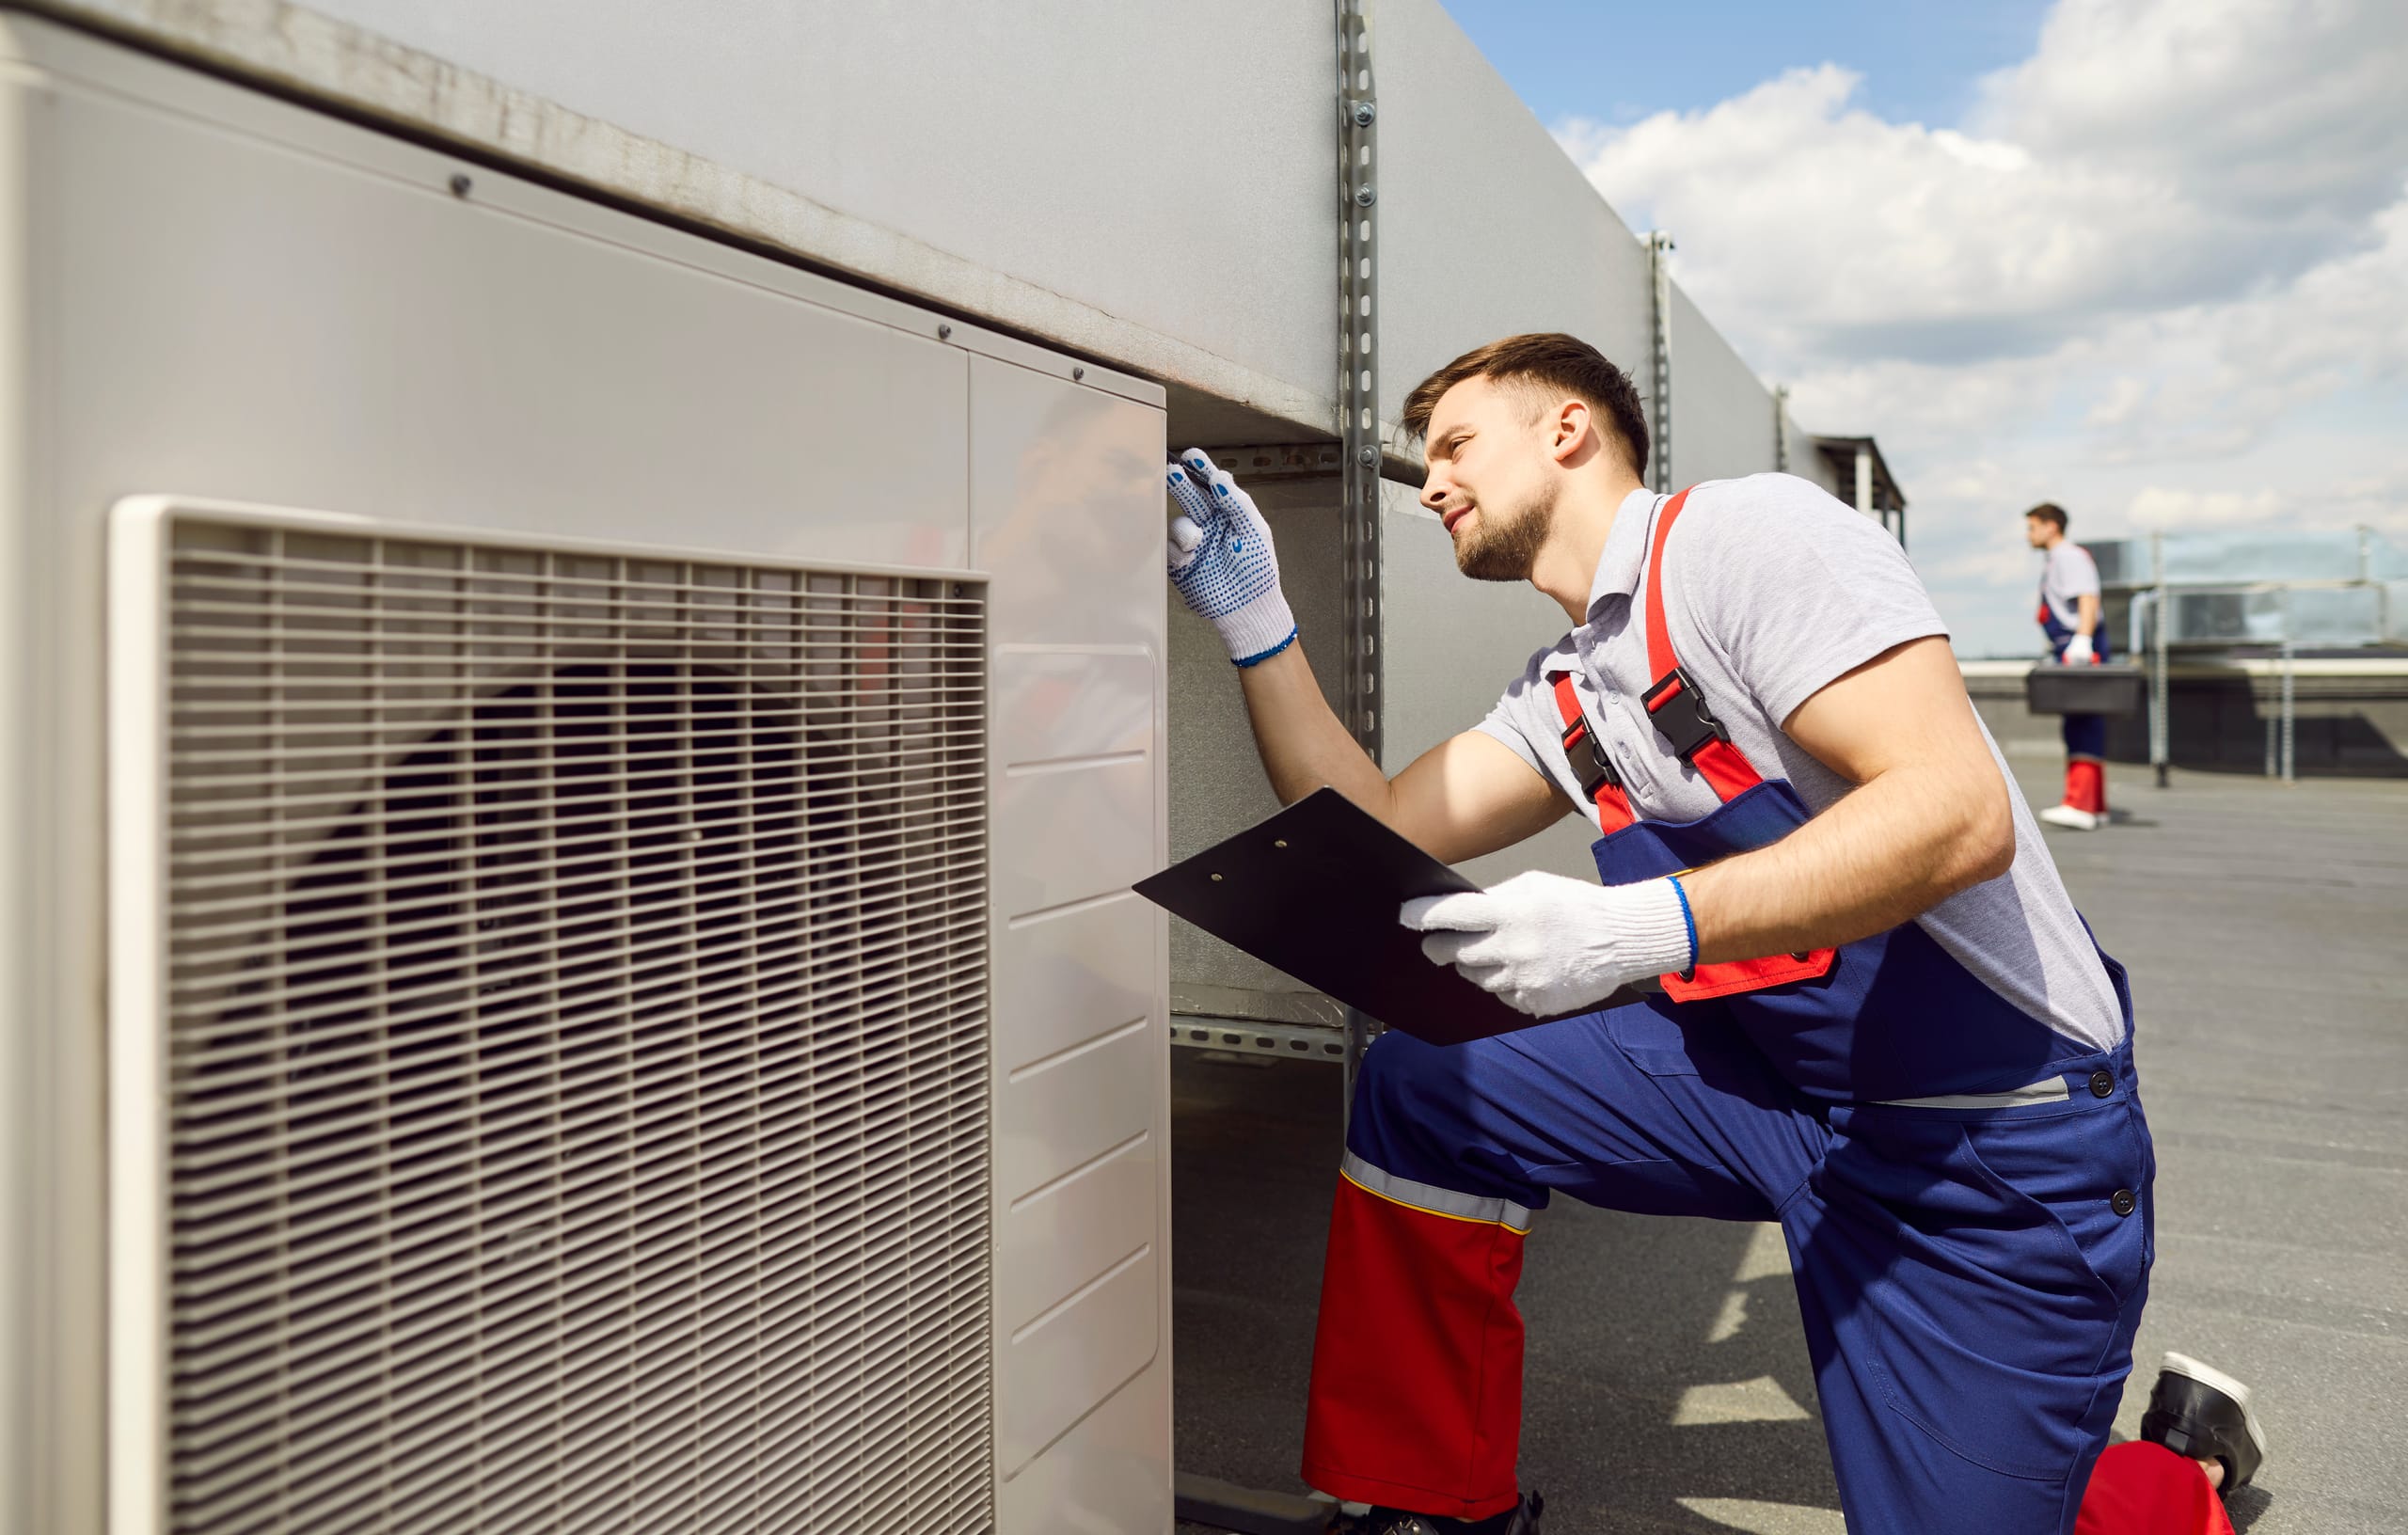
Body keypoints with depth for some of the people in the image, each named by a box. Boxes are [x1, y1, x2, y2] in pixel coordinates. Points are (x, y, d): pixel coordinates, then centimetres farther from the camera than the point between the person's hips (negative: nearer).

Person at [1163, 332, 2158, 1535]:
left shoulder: (1741, 534, -16)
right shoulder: (1562, 694, 9)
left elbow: (1957, 813, -26)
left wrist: (1644, 927, -36)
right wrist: (1256, 623, 0)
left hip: (2000, 1132, -7)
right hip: (1770, 1071, 7)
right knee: (1414, 1092, 0)